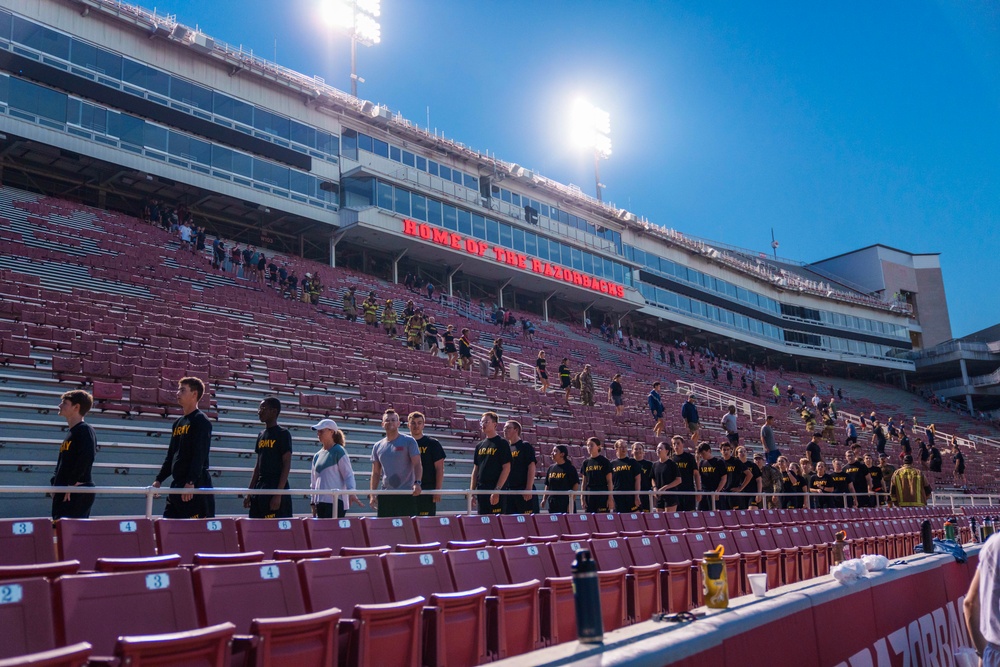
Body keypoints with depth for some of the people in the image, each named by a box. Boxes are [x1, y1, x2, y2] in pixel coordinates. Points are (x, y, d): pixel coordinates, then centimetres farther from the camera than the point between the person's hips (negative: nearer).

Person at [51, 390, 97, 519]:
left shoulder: (85, 430, -8)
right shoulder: (70, 433, 21)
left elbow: (87, 457, -22)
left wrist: (72, 483, -20)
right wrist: (55, 483, 13)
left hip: (79, 493, -10)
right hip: (63, 494, 10)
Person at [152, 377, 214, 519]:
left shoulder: (201, 421, -7)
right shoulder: (178, 423, 18)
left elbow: (200, 455, -17)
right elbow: (170, 456, 22)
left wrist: (190, 482, -23)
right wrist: (158, 480, 14)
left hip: (197, 487, -9)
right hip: (176, 485, 9)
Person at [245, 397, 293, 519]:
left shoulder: (283, 434, -5)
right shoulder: (261, 435, 15)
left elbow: (287, 465, -11)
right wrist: (249, 493, 13)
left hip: (276, 487, -7)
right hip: (260, 487, 7)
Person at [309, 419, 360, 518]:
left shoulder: (339, 451, -2)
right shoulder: (317, 456, 17)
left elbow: (348, 474, -8)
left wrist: (351, 493, -22)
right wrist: (313, 503, 18)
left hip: (336, 502, -6)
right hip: (320, 502, 6)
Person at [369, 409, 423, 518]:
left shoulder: (408, 441, 0)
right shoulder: (377, 446, 13)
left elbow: (417, 465, -6)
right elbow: (376, 473, 14)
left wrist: (417, 483, -24)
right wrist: (372, 494, 4)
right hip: (385, 495, 4)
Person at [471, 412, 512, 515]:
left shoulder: (502, 443, -3)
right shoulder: (479, 446, 16)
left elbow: (506, 468, -9)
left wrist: (497, 490, -16)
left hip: (496, 491, -6)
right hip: (481, 489, 6)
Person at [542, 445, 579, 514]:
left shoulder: (570, 468, -4)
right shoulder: (551, 468, 11)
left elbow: (576, 486, -6)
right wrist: (544, 499, 9)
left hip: (566, 504, -5)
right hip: (552, 503, 5)